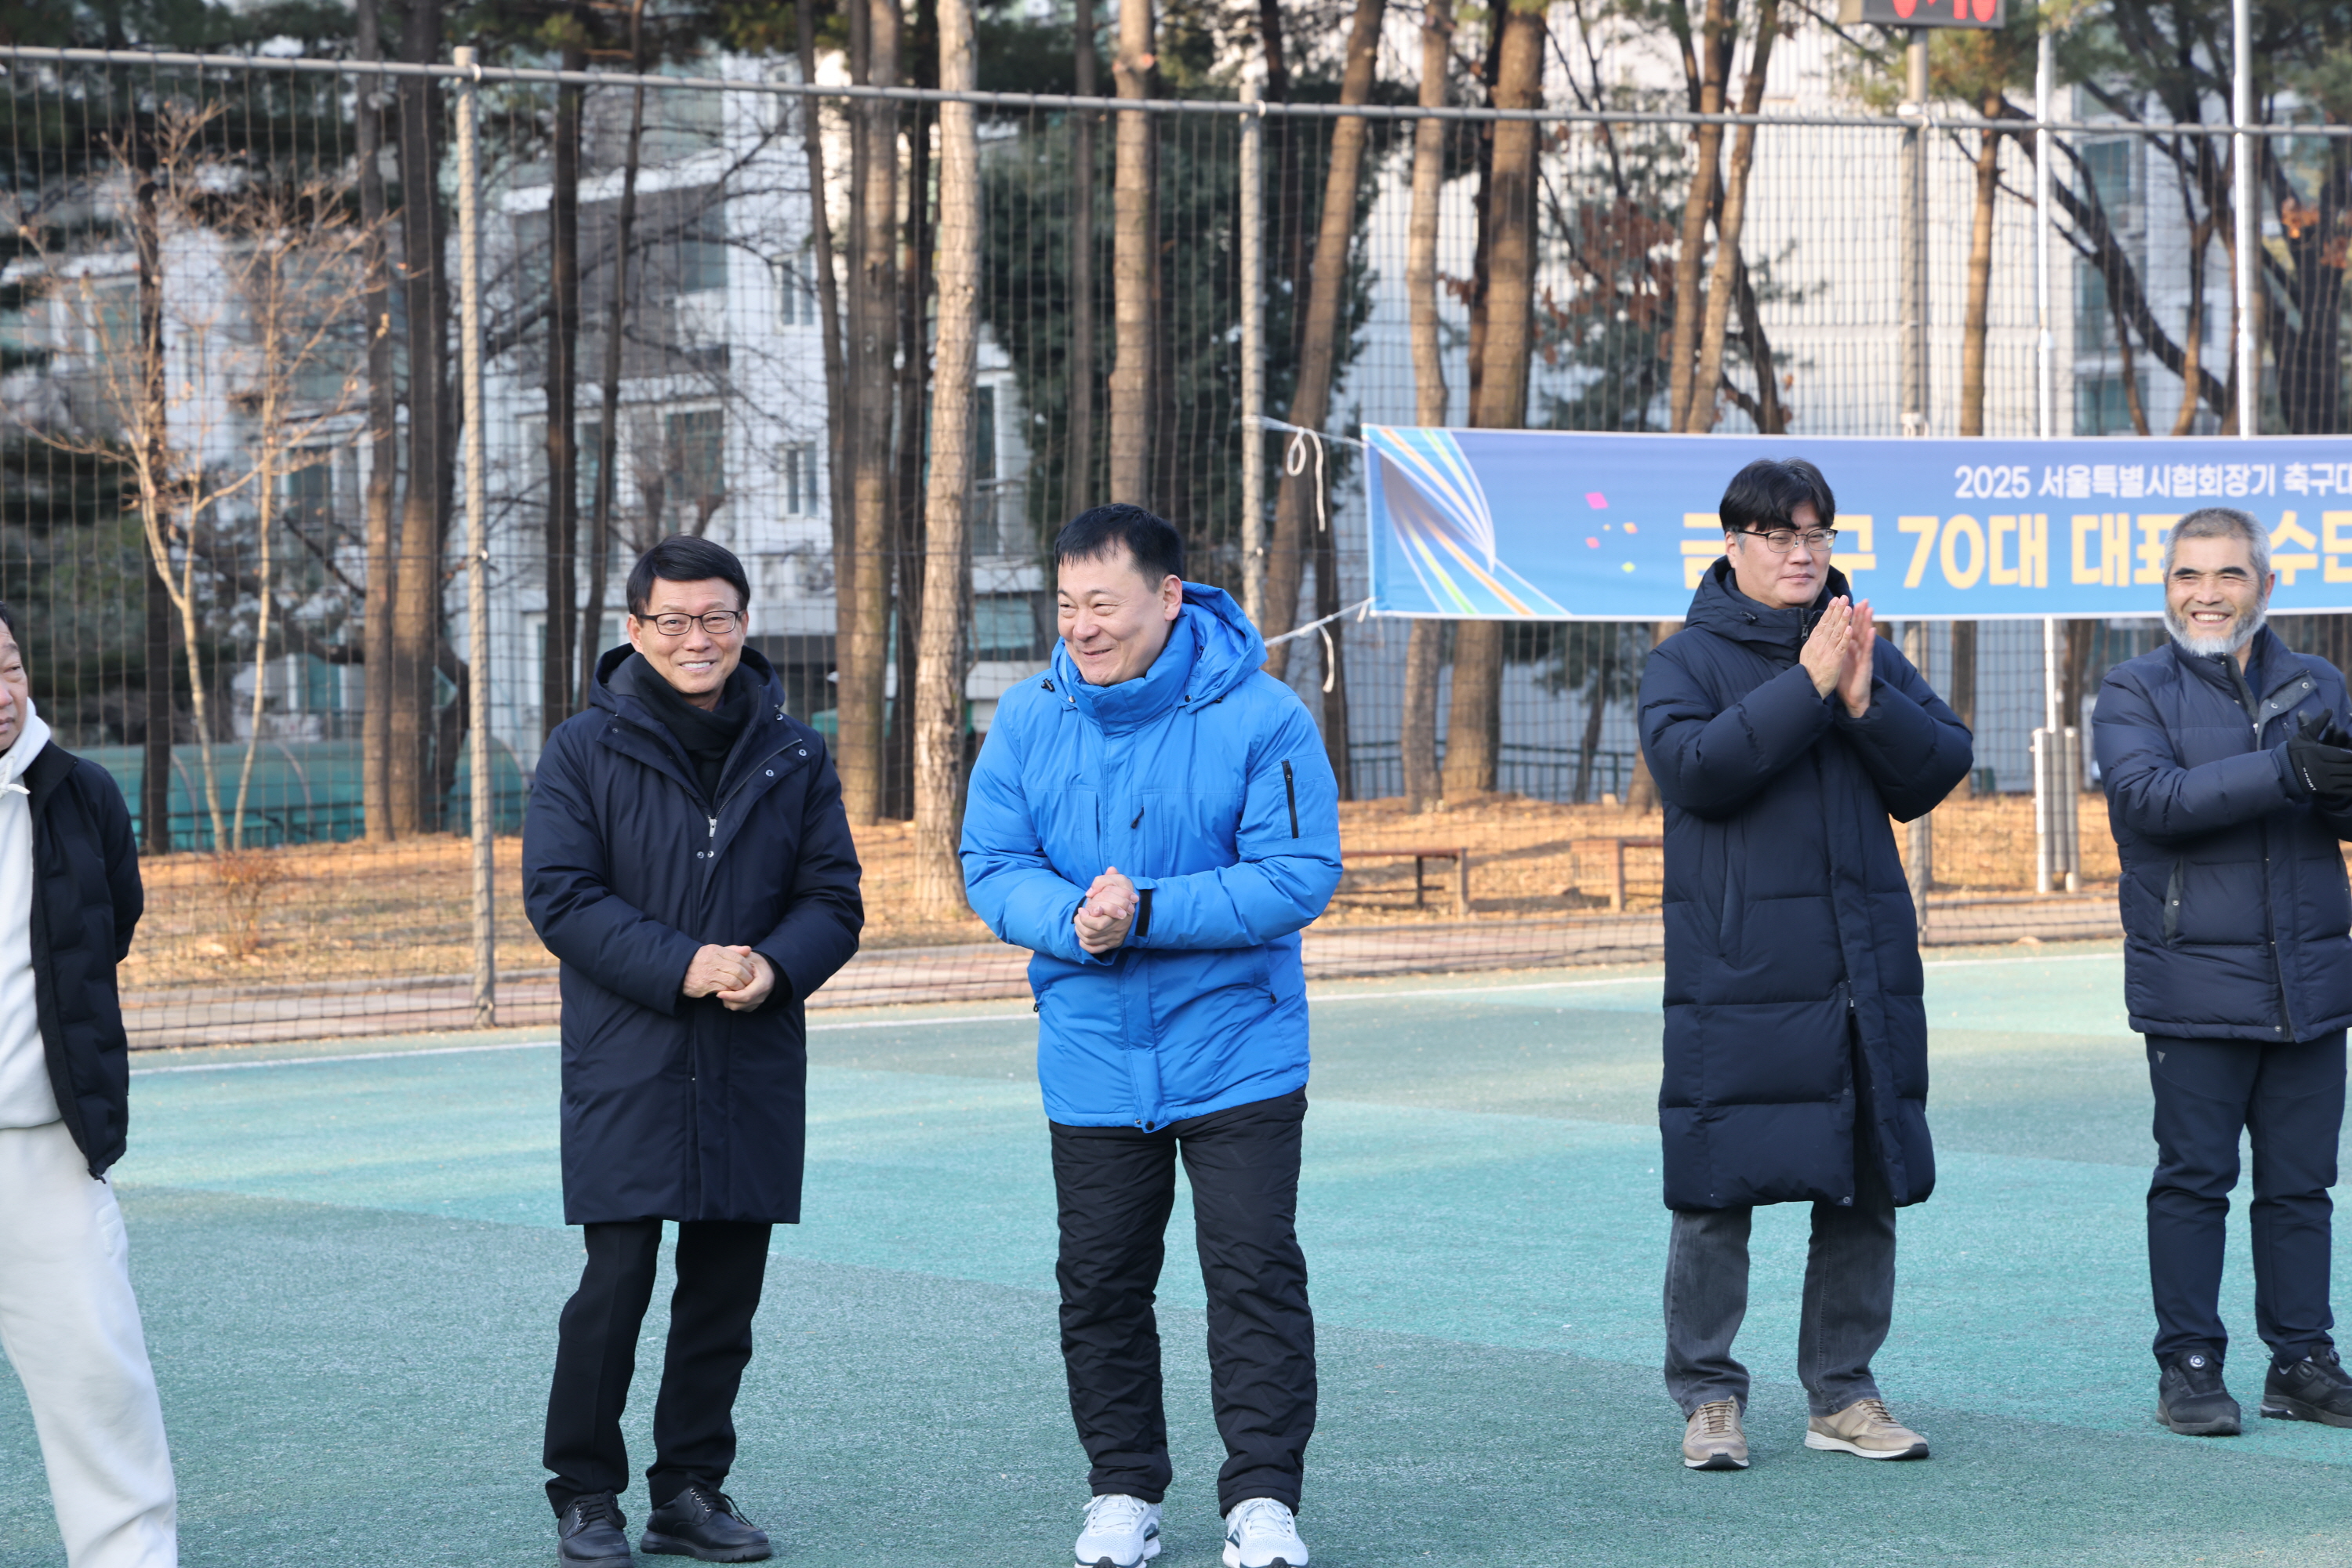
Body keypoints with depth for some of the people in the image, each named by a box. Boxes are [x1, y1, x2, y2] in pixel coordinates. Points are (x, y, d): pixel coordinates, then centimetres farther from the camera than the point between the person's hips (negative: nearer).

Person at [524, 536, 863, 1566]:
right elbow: (561, 897, -8)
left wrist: (776, 966, -14)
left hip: (755, 1069, 4)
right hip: (627, 1066, -4)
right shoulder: (585, 750, -1)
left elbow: (834, 896, 8)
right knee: (617, 1279, -7)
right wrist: (682, 968, -18)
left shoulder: (792, 754, 9)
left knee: (726, 1287, 8)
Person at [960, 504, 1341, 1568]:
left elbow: (1299, 876, -17)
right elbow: (991, 864, -1)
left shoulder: (1261, 719, -12)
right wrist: (1071, 921, -23)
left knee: (1255, 1272, -5)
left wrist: (1146, 914, -24)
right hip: (1092, 1063, 4)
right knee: (1101, 1283, 9)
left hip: (1237, 1059, -3)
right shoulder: (1028, 721, 0)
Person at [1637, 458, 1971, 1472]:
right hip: (1734, 965, -4)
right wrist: (1807, 685, -20)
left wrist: (1867, 702, -13)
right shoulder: (1688, 660, 0)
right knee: (1716, 1192, -3)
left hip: (1865, 966, 4)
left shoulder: (1869, 653, 13)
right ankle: (1708, 1397, 7)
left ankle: (1843, 1393, 17)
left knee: (1865, 1183, 7)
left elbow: (1941, 768, 4)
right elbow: (1693, 766, -18)